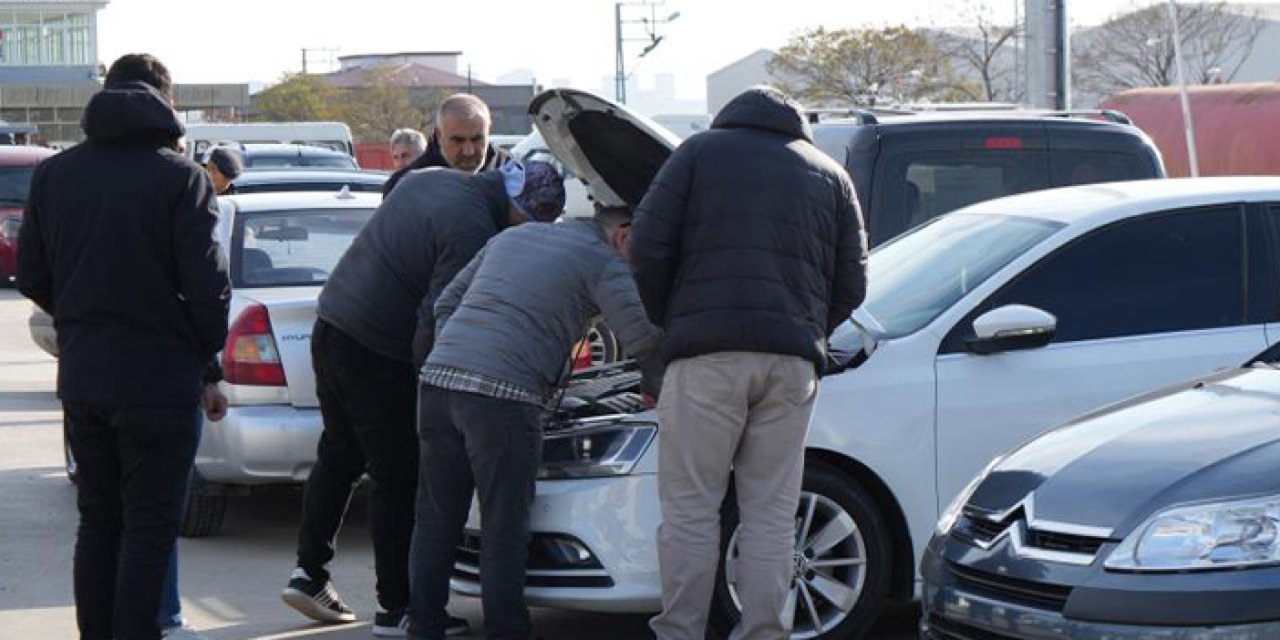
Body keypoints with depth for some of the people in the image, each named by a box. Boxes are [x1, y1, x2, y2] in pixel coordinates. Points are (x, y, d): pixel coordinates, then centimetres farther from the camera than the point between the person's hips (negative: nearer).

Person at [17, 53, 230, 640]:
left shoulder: (53, 174, 4)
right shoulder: (180, 177, -12)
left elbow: (31, 277, 8)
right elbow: (207, 287, -13)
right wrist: (208, 368, 2)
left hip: (82, 377, 5)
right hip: (160, 377, -5)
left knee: (98, 520, 15)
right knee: (149, 525, 0)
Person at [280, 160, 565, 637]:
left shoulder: (433, 180, 9)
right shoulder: (473, 231, -20)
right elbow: (438, 319, -21)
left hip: (330, 327, 9)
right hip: (376, 351, -9)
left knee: (338, 458, 21)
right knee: (400, 479, 0)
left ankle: (309, 575, 27)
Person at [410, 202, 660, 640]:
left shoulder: (513, 237, 28)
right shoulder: (603, 261, 5)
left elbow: (447, 302, 29)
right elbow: (644, 339, -1)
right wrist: (657, 389, 17)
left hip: (438, 379, 7)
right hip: (502, 396, -7)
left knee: (437, 519, 11)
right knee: (504, 526, 1)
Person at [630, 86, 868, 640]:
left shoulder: (700, 152, 12)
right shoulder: (830, 175, 20)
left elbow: (649, 249, 3)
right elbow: (851, 283, 14)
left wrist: (669, 323, 16)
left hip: (707, 352, -3)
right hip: (792, 364, 3)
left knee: (689, 509, 0)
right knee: (771, 514, 6)